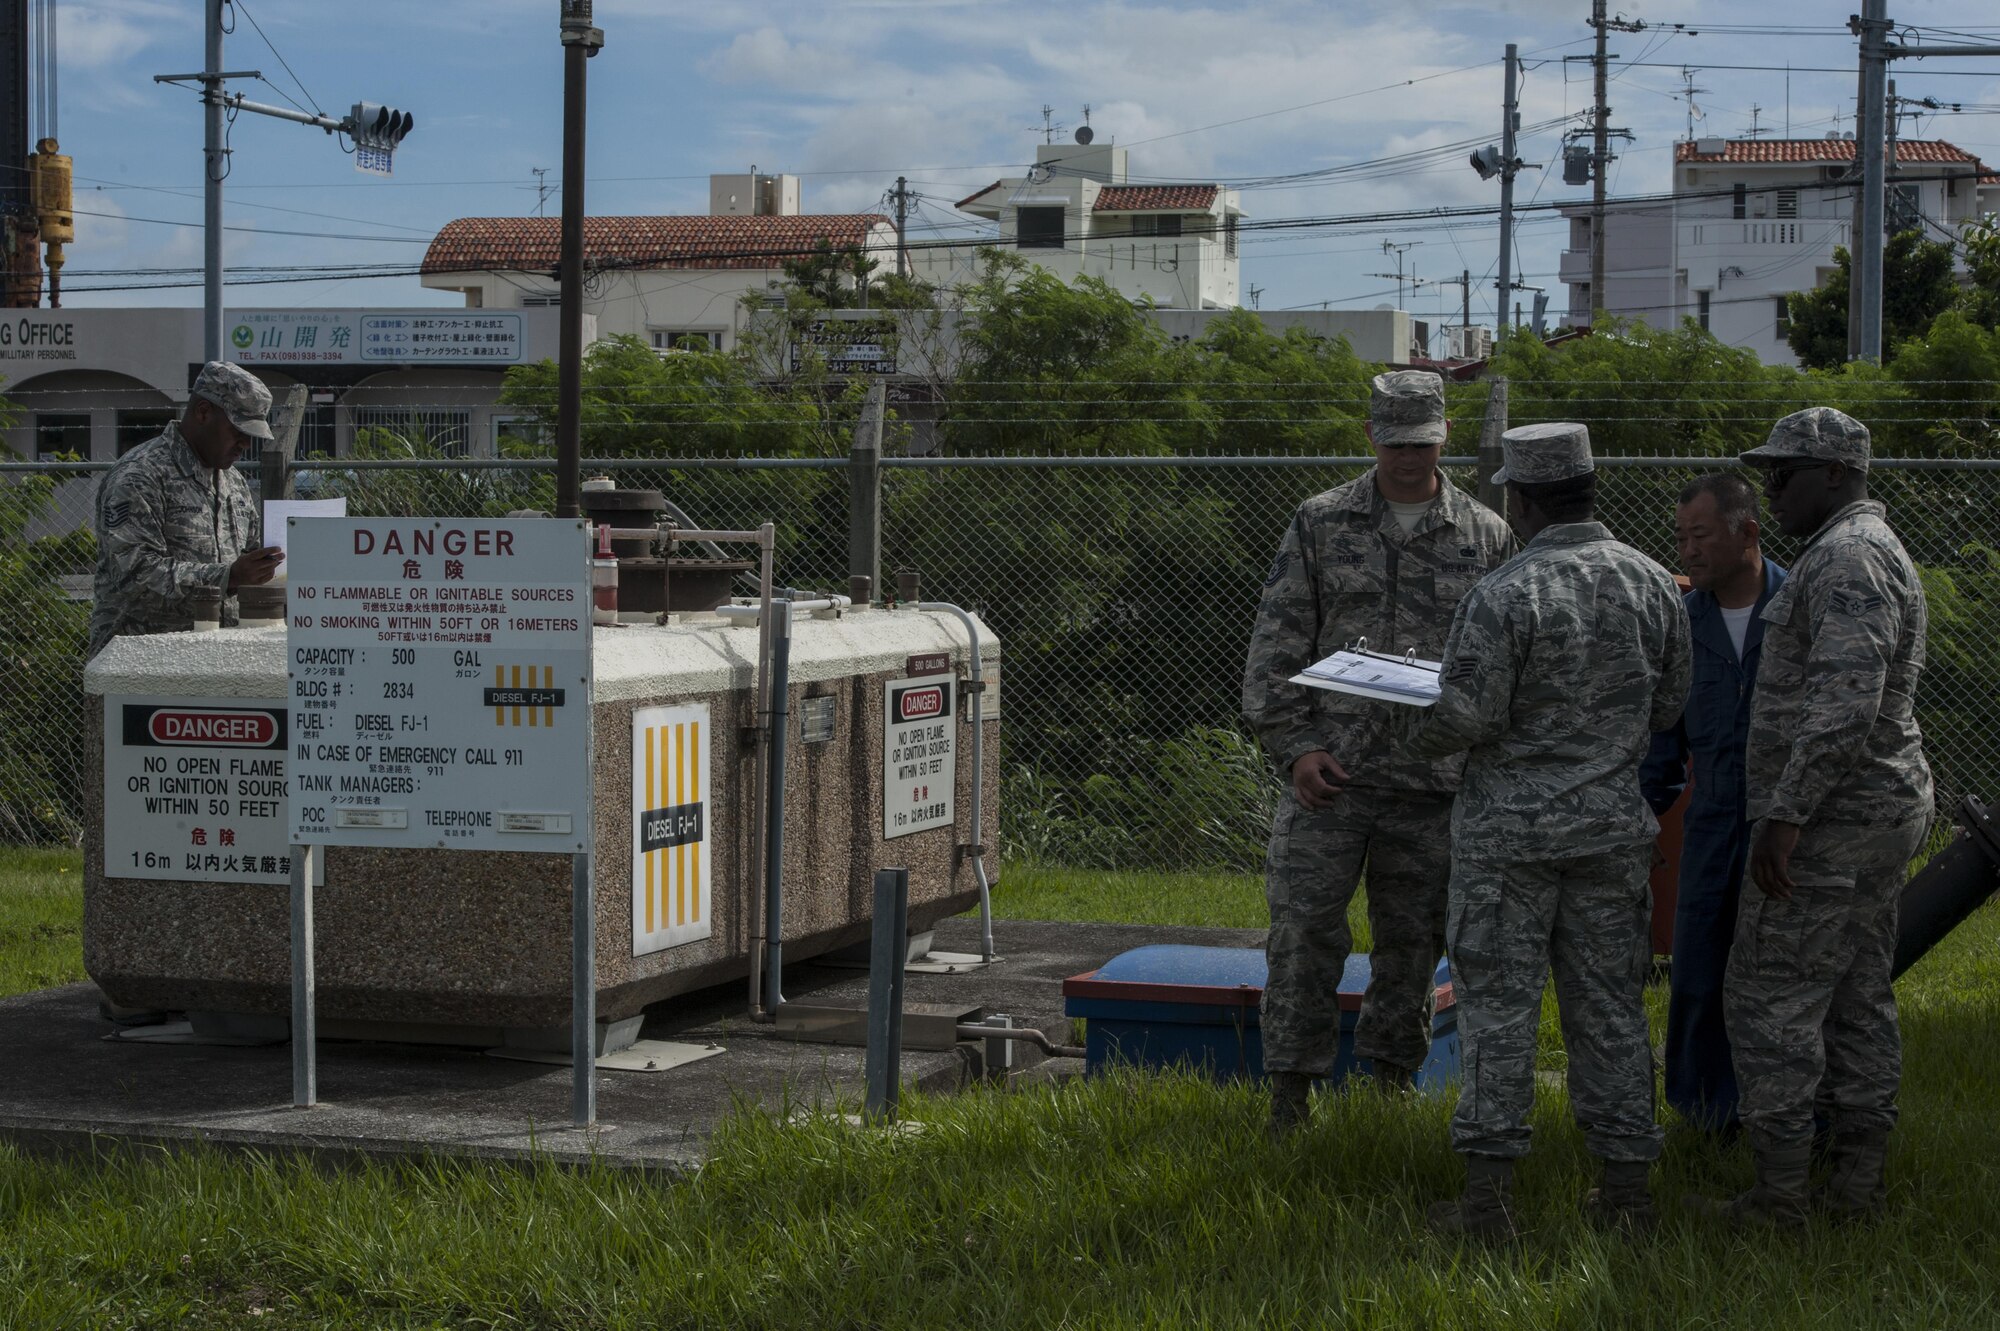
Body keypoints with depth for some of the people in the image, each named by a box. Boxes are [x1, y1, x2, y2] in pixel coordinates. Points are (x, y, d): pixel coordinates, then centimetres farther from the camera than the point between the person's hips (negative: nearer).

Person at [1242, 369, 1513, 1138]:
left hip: (1433, 784, 1)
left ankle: (1391, 1075, 24)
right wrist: (1293, 746, -8)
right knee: (1304, 932, -3)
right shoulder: (1321, 523, 4)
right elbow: (1276, 642, 2)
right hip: (1328, 772, -1)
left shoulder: (1486, 537, 7)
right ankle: (1291, 1089, 7)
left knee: (1412, 939, 9)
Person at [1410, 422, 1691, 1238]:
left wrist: (1421, 734, 5)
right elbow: (1667, 706, 9)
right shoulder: (1652, 584, 0)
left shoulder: (1503, 596, -17)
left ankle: (1487, 1192, 1)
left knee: (1498, 1003, 1)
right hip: (1614, 825, 5)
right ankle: (1625, 1185, 15)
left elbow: (1465, 718, -16)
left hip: (1509, 827, -5)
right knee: (1609, 1004, 11)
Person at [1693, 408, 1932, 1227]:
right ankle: (1859, 1181, 18)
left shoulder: (1848, 560, -18)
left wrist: (1785, 815, -28)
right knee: (1857, 999, 13)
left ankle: (1778, 1193, -2)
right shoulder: (1864, 552, 17)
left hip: (1832, 822, -11)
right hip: (1882, 817, 11)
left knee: (1770, 999, -6)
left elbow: (1845, 704, -28)